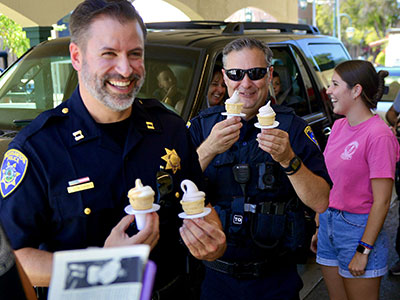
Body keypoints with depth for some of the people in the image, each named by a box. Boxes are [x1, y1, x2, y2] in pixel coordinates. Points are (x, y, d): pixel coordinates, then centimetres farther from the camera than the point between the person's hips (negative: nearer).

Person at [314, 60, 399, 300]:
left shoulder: (379, 135, -18)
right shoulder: (338, 126, 6)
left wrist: (363, 250, -16)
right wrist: (319, 228, 15)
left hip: (358, 227, -7)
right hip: (329, 222, 7)